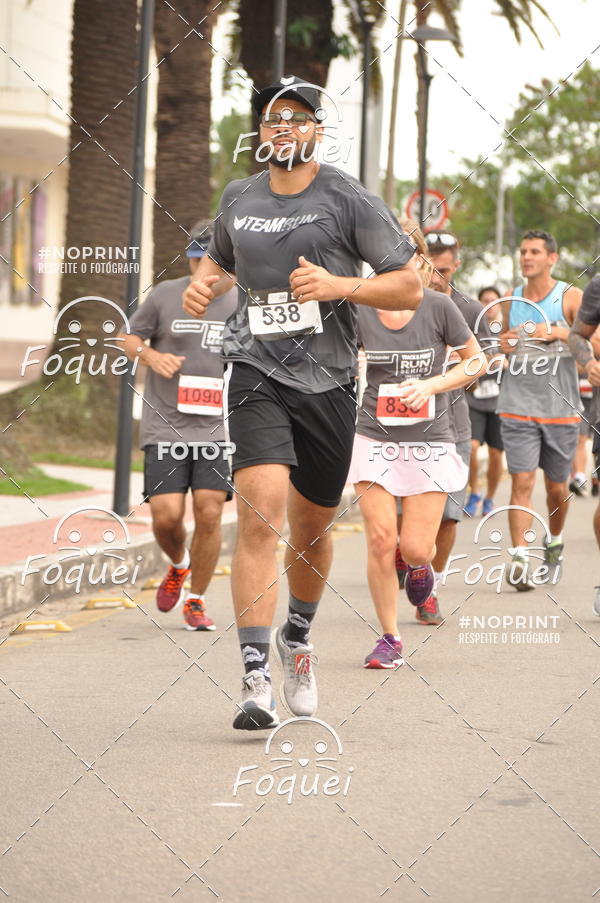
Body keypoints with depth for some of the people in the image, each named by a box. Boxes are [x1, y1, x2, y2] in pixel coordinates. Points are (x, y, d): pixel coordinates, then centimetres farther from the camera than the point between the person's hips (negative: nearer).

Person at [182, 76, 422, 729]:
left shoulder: (349, 200, -1)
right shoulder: (238, 199, 10)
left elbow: (409, 288, -1)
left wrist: (340, 286, -17)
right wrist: (204, 284, 7)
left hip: (327, 378, 0)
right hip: (256, 372, 0)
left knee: (311, 528, 12)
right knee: (260, 515, -19)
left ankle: (298, 638, 43)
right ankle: (255, 681, -21)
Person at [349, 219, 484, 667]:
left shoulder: (438, 307, -8)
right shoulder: (360, 311, -4)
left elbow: (477, 360, 1)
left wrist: (431, 385, -13)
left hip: (430, 442, -1)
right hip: (376, 440, 1)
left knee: (415, 548, -6)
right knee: (380, 539, -9)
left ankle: (420, 564, 33)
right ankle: (389, 638, 7)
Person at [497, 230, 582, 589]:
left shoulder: (571, 297, -2)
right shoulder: (511, 301, 9)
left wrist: (558, 333, -23)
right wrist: (503, 347, 1)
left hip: (560, 407, -1)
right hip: (518, 407, 1)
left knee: (557, 487, 10)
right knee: (522, 482, -11)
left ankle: (555, 546, 35)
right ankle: (520, 558, -16)